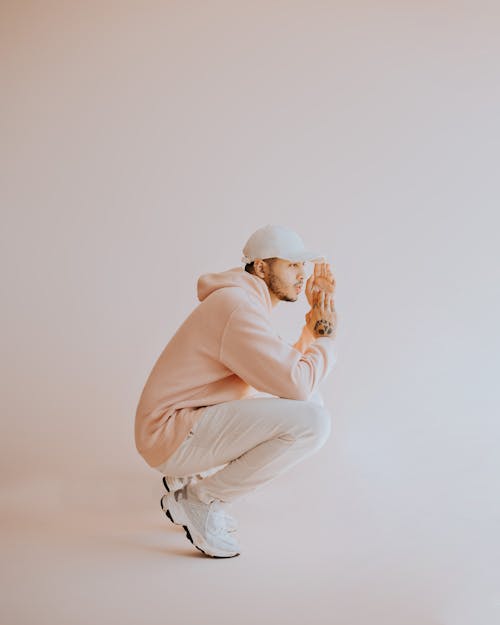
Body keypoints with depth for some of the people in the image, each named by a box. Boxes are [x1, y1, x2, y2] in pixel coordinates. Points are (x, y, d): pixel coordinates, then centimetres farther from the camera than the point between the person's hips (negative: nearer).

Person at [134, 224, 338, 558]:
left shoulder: (247, 303, 13)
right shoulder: (238, 308, -19)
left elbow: (286, 371, 12)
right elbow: (297, 383, -24)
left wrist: (316, 322, 5)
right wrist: (326, 337, -6)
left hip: (196, 420, 10)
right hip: (172, 434, -10)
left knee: (309, 403, 14)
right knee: (312, 420, -22)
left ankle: (194, 476, 13)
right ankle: (201, 499, -7)